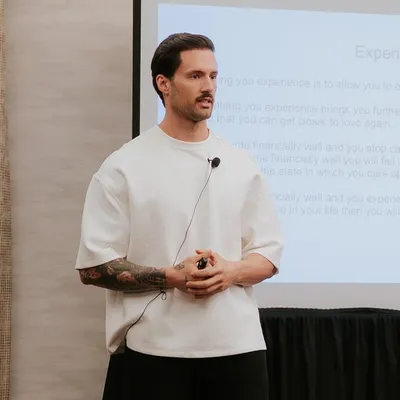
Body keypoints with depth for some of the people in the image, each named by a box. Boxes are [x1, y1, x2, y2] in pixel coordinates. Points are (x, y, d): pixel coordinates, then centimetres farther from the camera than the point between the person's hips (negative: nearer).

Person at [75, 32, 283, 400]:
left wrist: (231, 272, -11)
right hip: (154, 351, -3)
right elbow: (94, 264, -5)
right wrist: (171, 277, -16)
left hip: (238, 346, 3)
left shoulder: (242, 165, 9)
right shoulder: (124, 167, -2)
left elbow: (269, 253, 10)